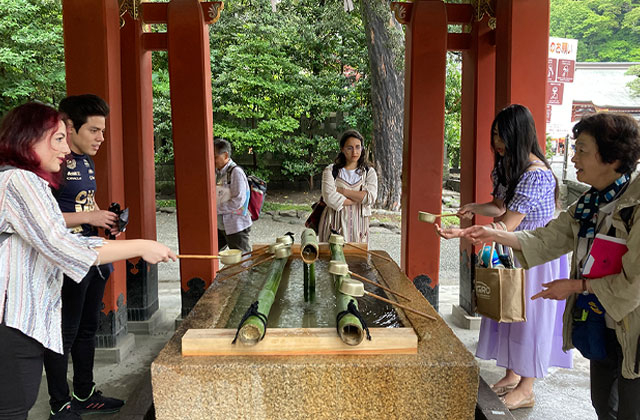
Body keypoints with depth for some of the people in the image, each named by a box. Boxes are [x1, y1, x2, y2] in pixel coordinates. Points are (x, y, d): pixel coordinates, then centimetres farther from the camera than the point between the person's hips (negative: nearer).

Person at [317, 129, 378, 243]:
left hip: (358, 226, 2)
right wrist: (359, 199, -9)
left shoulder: (369, 172, 7)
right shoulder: (330, 171, 2)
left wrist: (342, 191, -10)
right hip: (335, 224, -1)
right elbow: (330, 198, -13)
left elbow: (370, 197, -10)